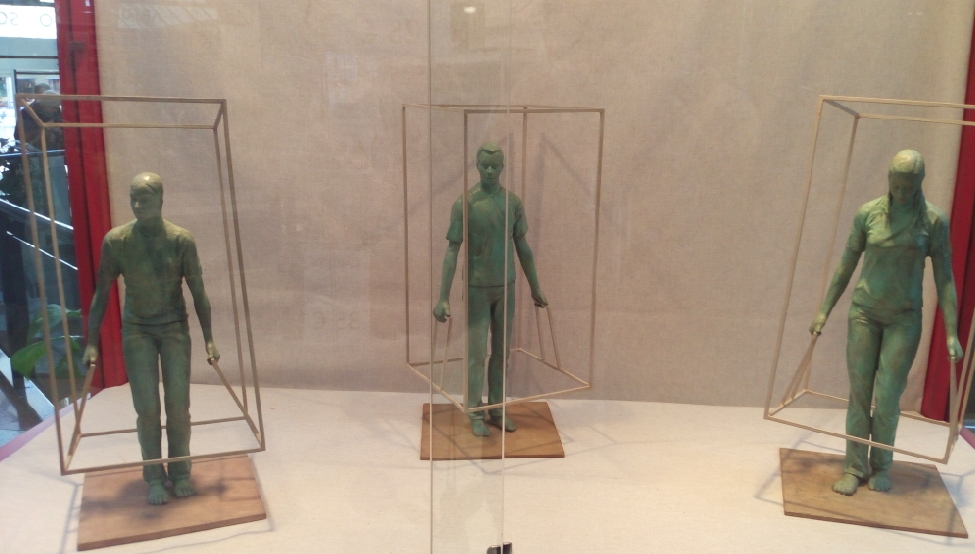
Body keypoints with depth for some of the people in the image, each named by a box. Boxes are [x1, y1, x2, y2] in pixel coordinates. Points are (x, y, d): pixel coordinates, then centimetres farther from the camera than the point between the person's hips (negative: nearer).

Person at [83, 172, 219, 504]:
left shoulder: (182, 240, -13)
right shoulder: (115, 240, -11)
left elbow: (198, 292, -6)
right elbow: (102, 294, -4)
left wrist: (209, 340, -6)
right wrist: (92, 343, -5)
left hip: (174, 327, 0)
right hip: (136, 330, 0)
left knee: (178, 405, -1)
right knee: (147, 408, -3)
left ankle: (181, 473, 17)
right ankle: (154, 478, 13)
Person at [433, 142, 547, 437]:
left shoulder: (513, 202, 1)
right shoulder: (464, 204, -12)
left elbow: (522, 247, 9)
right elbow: (452, 251, -13)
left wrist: (535, 288, 14)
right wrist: (443, 298, -17)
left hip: (506, 288, 4)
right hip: (477, 290, -4)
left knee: (501, 351, 11)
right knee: (477, 353, 1)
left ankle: (498, 409, 24)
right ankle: (475, 414, 13)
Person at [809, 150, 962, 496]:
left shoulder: (934, 221, -7)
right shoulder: (868, 213, -3)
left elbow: (945, 279, -4)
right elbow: (846, 265, 5)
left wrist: (951, 333, -7)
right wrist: (825, 311, 5)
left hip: (904, 320, -1)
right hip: (864, 313, 1)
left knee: (887, 398, 1)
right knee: (859, 393, 3)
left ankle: (882, 466, 21)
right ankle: (855, 467, 14)